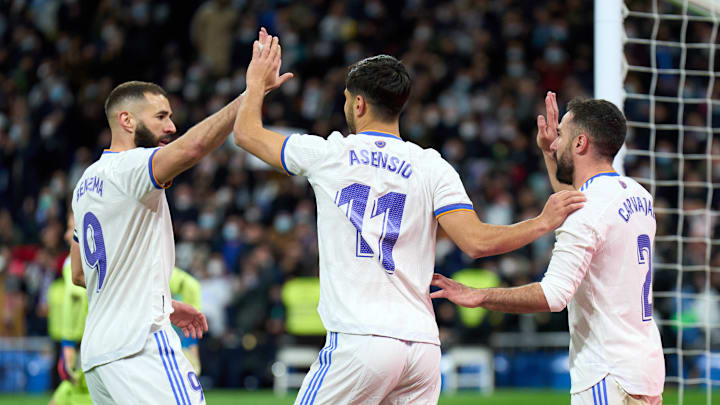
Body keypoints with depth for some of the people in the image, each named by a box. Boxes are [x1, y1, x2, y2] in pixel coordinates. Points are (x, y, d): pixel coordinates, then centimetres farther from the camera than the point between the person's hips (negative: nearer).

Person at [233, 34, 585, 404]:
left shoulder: (327, 154, 5)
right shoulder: (432, 167, 7)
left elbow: (247, 133, 20)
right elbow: (476, 241, -5)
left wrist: (257, 82, 38)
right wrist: (542, 223, 5)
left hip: (361, 342, -4)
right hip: (424, 344, 4)